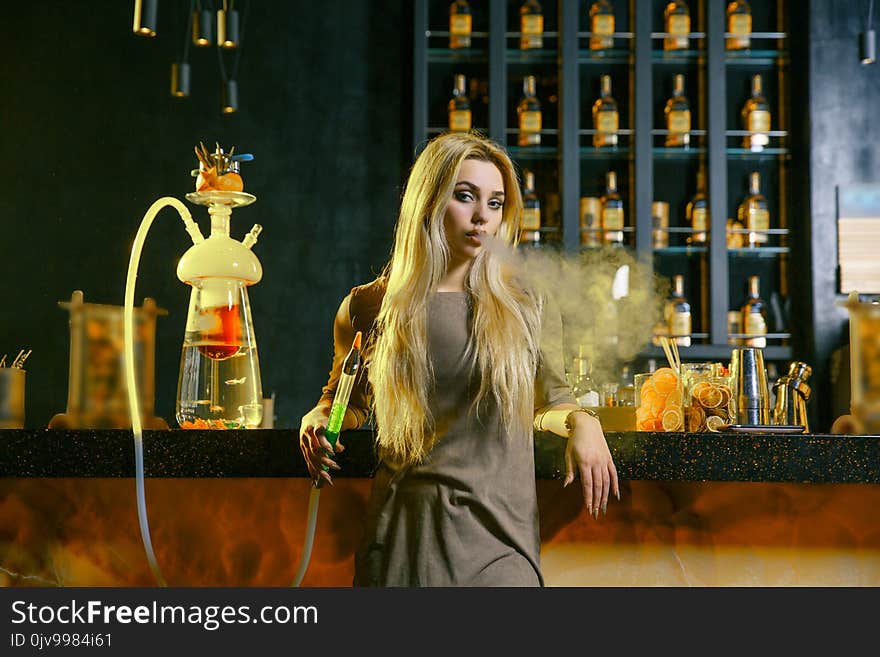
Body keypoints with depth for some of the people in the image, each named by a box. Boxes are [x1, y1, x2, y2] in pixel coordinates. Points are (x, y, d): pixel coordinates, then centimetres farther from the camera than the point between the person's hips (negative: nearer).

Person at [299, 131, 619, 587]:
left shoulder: (525, 306, 4)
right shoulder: (370, 308, 3)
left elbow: (547, 402, 17)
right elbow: (348, 398, 20)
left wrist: (581, 422, -4)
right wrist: (317, 421, -1)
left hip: (497, 531, 0)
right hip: (404, 531, 0)